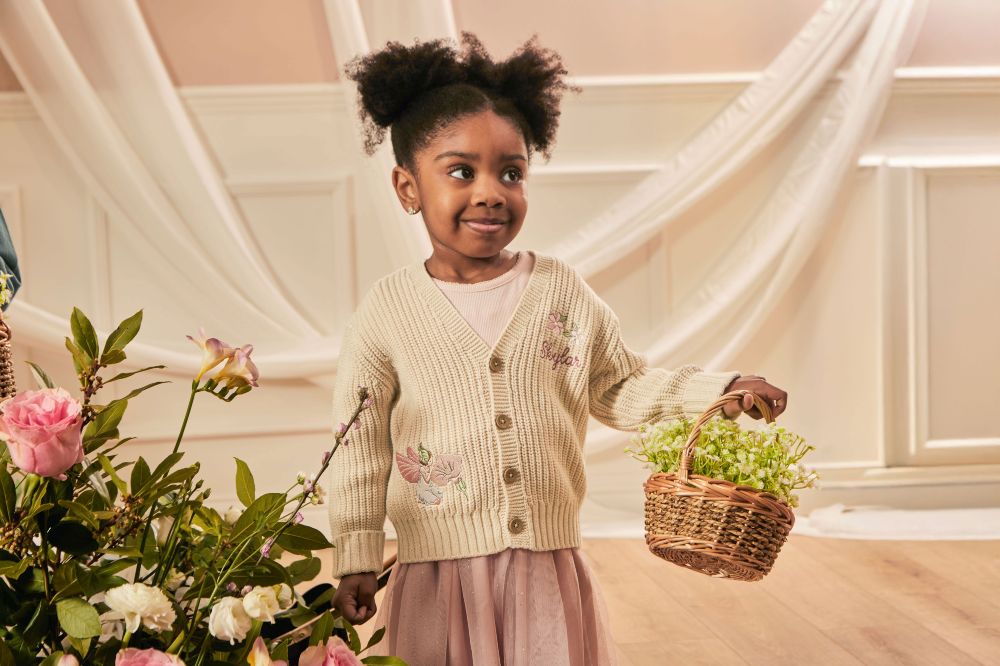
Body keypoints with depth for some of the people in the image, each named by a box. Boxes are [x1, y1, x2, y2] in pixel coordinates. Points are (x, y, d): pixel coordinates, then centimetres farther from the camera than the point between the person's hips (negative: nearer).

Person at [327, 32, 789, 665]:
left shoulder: (563, 289, 1)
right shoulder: (387, 309, -4)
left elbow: (621, 388, 9)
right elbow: (360, 446, 0)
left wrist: (721, 391, -3)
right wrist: (356, 560, 0)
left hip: (554, 574, 2)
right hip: (438, 580, -2)